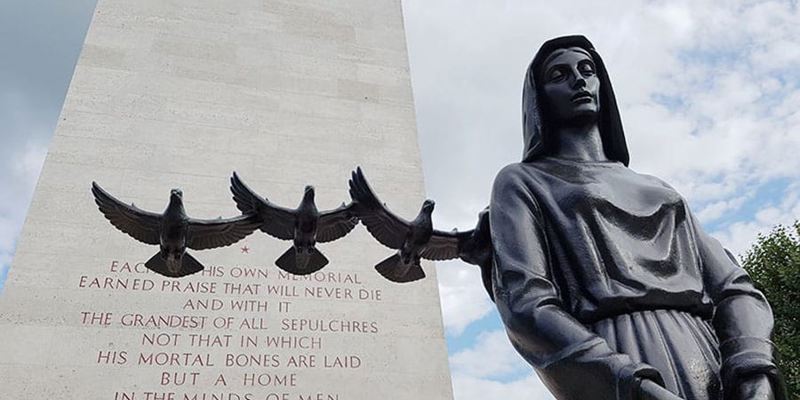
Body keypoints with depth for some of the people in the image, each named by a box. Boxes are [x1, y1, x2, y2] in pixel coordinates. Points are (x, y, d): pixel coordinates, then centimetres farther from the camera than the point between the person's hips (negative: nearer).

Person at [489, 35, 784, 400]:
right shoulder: (522, 183, 7)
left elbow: (733, 285, 12)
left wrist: (755, 370, -8)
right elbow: (524, 305, -8)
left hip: (717, 367, 5)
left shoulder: (658, 190, 23)